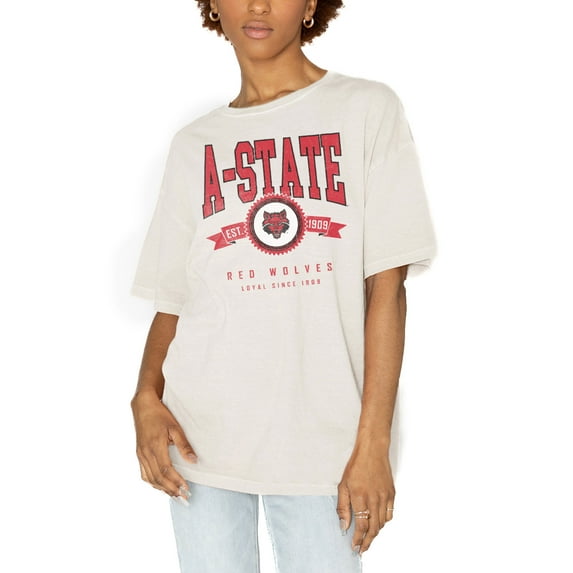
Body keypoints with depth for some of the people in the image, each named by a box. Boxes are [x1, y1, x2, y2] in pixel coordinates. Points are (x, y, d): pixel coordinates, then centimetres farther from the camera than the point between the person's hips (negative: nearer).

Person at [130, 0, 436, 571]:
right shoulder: (193, 145, 10)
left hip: (321, 439, -2)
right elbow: (172, 300, 9)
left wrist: (373, 444, -9)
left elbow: (387, 286, -4)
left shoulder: (367, 110, 1)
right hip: (200, 435, 3)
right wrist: (147, 396, -9)